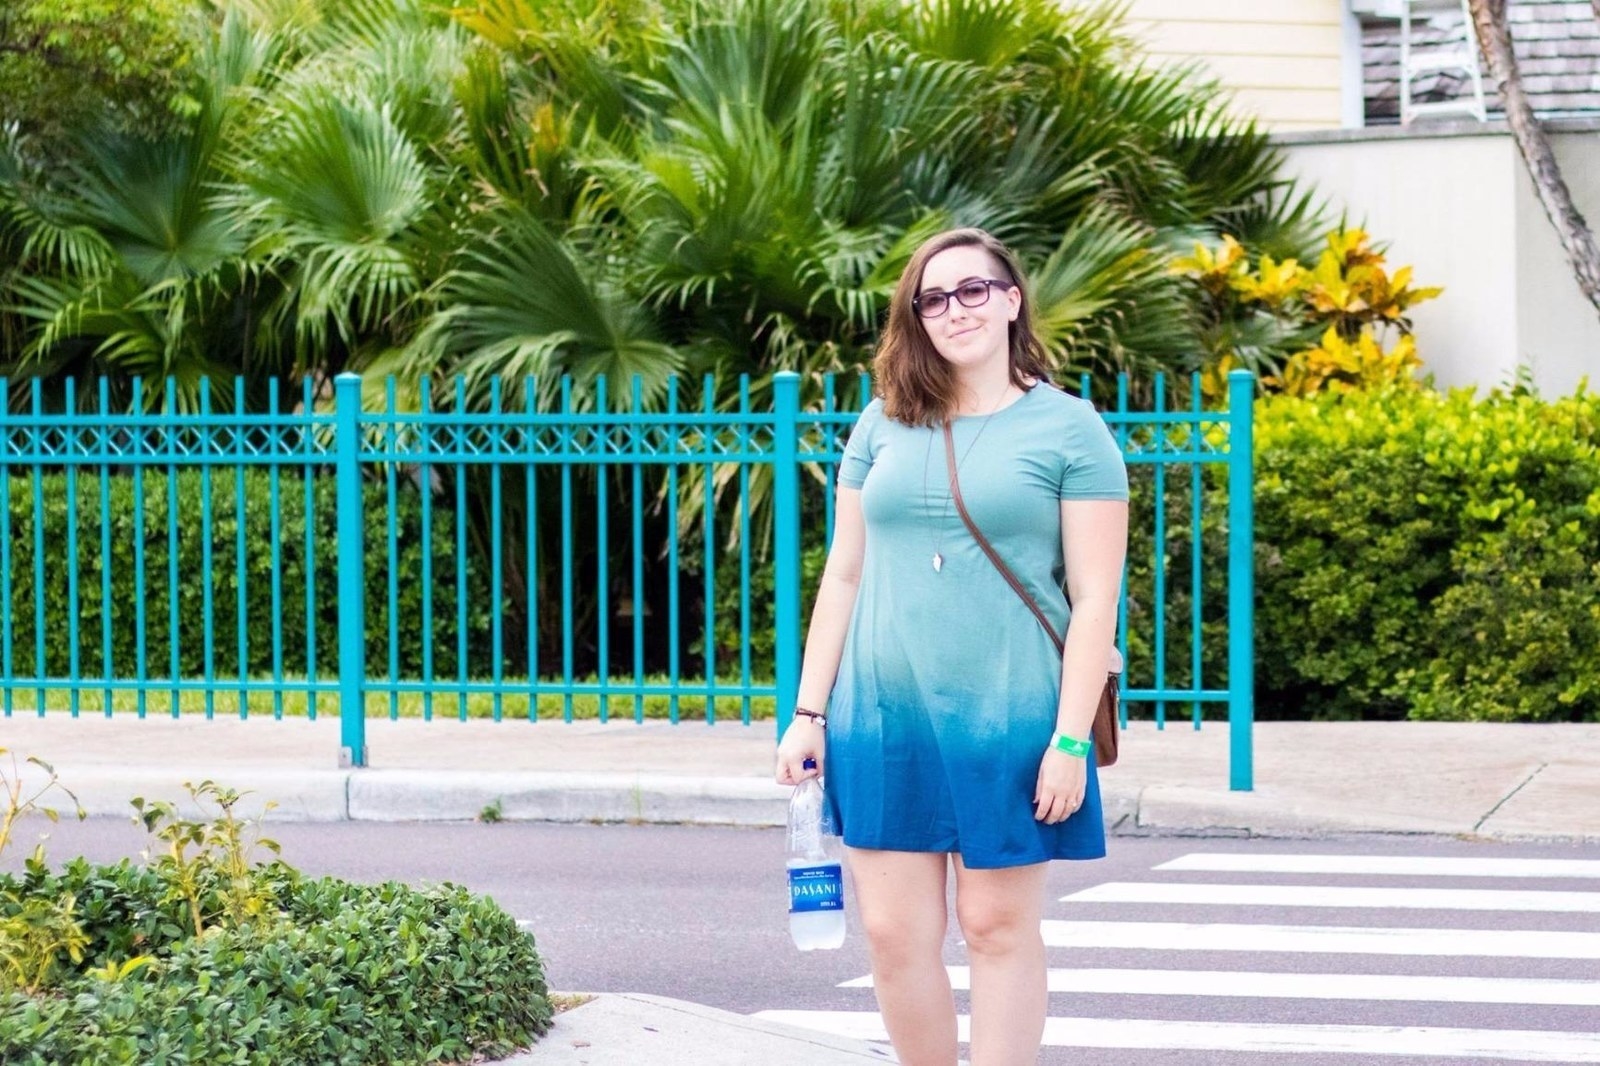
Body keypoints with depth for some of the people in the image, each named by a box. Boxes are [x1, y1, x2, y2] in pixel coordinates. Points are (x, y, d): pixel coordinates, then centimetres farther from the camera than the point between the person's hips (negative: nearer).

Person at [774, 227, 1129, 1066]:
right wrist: (808, 713, 7)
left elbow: (1095, 599, -4)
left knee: (998, 927, 4)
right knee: (895, 934, 3)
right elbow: (843, 575, 13)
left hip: (1008, 718, -3)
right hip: (881, 717, 4)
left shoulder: (1068, 429, -1)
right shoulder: (884, 425, 10)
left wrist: (1070, 740, -10)